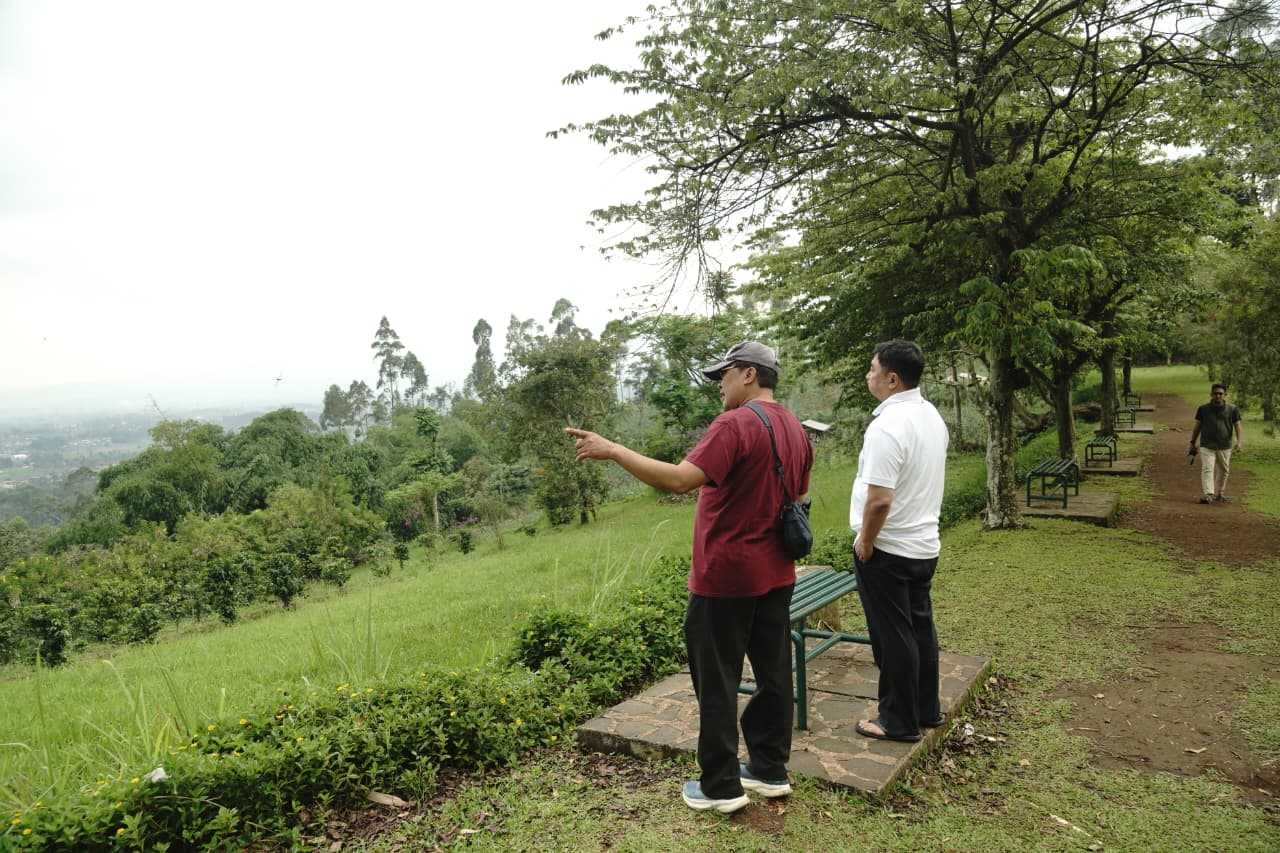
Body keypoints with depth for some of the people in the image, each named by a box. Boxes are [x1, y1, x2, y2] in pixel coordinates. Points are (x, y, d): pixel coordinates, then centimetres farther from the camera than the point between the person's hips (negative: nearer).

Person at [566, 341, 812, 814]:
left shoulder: (735, 424, -19)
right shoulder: (796, 429, 10)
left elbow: (680, 479, -29)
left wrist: (612, 450, -25)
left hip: (725, 577, -8)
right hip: (776, 573, 9)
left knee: (717, 681, 4)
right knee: (774, 672, 15)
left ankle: (721, 786, 14)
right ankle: (770, 770, 26)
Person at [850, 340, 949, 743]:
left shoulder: (888, 426, -24)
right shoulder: (932, 416, 6)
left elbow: (879, 500, -28)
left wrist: (864, 541, -14)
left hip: (887, 548, -9)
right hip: (924, 544, 9)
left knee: (892, 637, 3)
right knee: (920, 627, 18)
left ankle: (900, 722, 16)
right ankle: (927, 709, 32)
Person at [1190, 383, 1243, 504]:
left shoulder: (1232, 410, 2)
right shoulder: (1203, 409, 4)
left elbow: (1238, 426, -2)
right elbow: (1197, 426, 11)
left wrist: (1239, 441, -17)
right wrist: (1192, 443, 11)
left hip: (1225, 447, 2)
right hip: (1207, 446, -2)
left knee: (1223, 471, 12)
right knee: (1207, 469, -13)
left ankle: (1219, 493, 29)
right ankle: (1207, 495, -22)